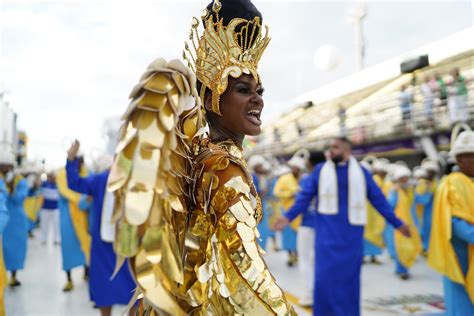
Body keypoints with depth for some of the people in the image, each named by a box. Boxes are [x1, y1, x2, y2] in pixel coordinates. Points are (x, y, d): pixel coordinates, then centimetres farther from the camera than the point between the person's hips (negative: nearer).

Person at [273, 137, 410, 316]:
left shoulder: (360, 172, 5)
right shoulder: (320, 170, 4)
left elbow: (378, 199, 7)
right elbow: (305, 196, 2)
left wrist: (396, 223, 6)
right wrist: (289, 217, -8)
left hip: (351, 231, 1)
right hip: (327, 230, -1)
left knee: (350, 276, 9)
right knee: (325, 275, -4)